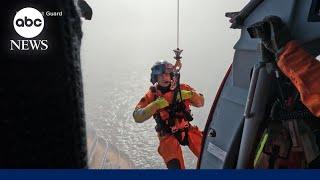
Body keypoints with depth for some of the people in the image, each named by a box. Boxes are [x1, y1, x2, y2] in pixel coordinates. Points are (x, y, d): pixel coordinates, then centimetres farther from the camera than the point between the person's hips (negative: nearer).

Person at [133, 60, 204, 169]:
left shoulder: (182, 88, -5)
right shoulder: (152, 95, -11)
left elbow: (200, 102, -1)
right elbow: (138, 117, -19)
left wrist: (190, 94, -21)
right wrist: (156, 105, -31)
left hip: (187, 130, 3)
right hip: (168, 135, -2)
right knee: (175, 166, -18)